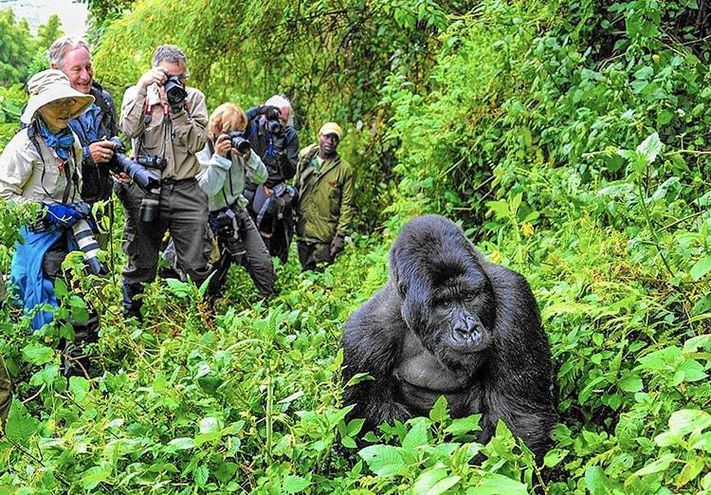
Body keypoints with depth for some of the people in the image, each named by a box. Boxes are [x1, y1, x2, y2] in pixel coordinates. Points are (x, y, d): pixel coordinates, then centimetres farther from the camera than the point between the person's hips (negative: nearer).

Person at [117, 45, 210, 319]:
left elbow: (197, 143, -4)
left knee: (197, 264, 2)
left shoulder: (194, 97, 7)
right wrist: (142, 87, -16)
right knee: (140, 265, 9)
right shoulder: (137, 94, 6)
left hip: (186, 191, 1)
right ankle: (130, 317, 24)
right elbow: (130, 130, -14)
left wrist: (177, 109, -12)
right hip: (144, 191, 0)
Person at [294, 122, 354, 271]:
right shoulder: (305, 160, 5)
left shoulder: (344, 169, -6)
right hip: (302, 231, 4)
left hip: (325, 236, -3)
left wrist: (340, 235, -10)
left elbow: (347, 205, -6)